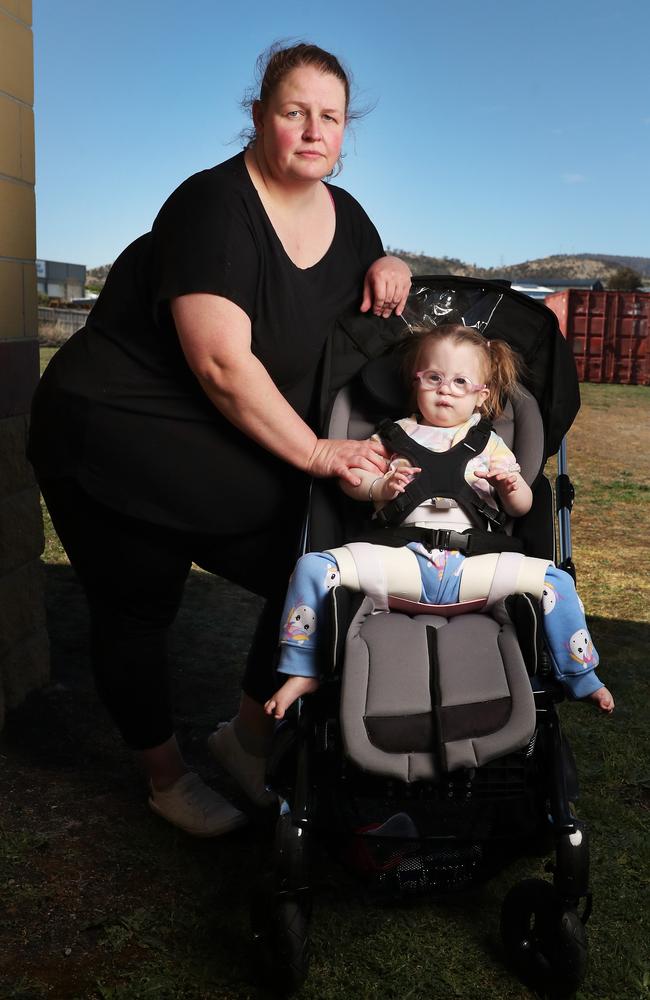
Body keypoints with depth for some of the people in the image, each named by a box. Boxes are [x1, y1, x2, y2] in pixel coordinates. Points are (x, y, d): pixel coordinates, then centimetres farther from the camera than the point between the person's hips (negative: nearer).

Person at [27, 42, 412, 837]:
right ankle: (166, 779, 30)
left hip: (217, 449, 7)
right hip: (116, 436, -6)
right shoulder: (216, 205, -21)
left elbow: (368, 297, 21)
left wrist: (387, 271, -3)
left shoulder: (343, 213, 4)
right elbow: (223, 364, -28)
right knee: (136, 615, 6)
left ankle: (249, 739, 21)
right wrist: (315, 454, -26)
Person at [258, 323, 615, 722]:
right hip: (402, 558, 0)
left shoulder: (491, 445, 17)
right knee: (313, 567, -20)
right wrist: (380, 486, -11)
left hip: (472, 566, 1)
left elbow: (521, 507, 14)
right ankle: (302, 673, -5)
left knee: (556, 582, -14)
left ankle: (581, 677, 9)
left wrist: (512, 486, -8)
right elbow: (350, 476, 10)